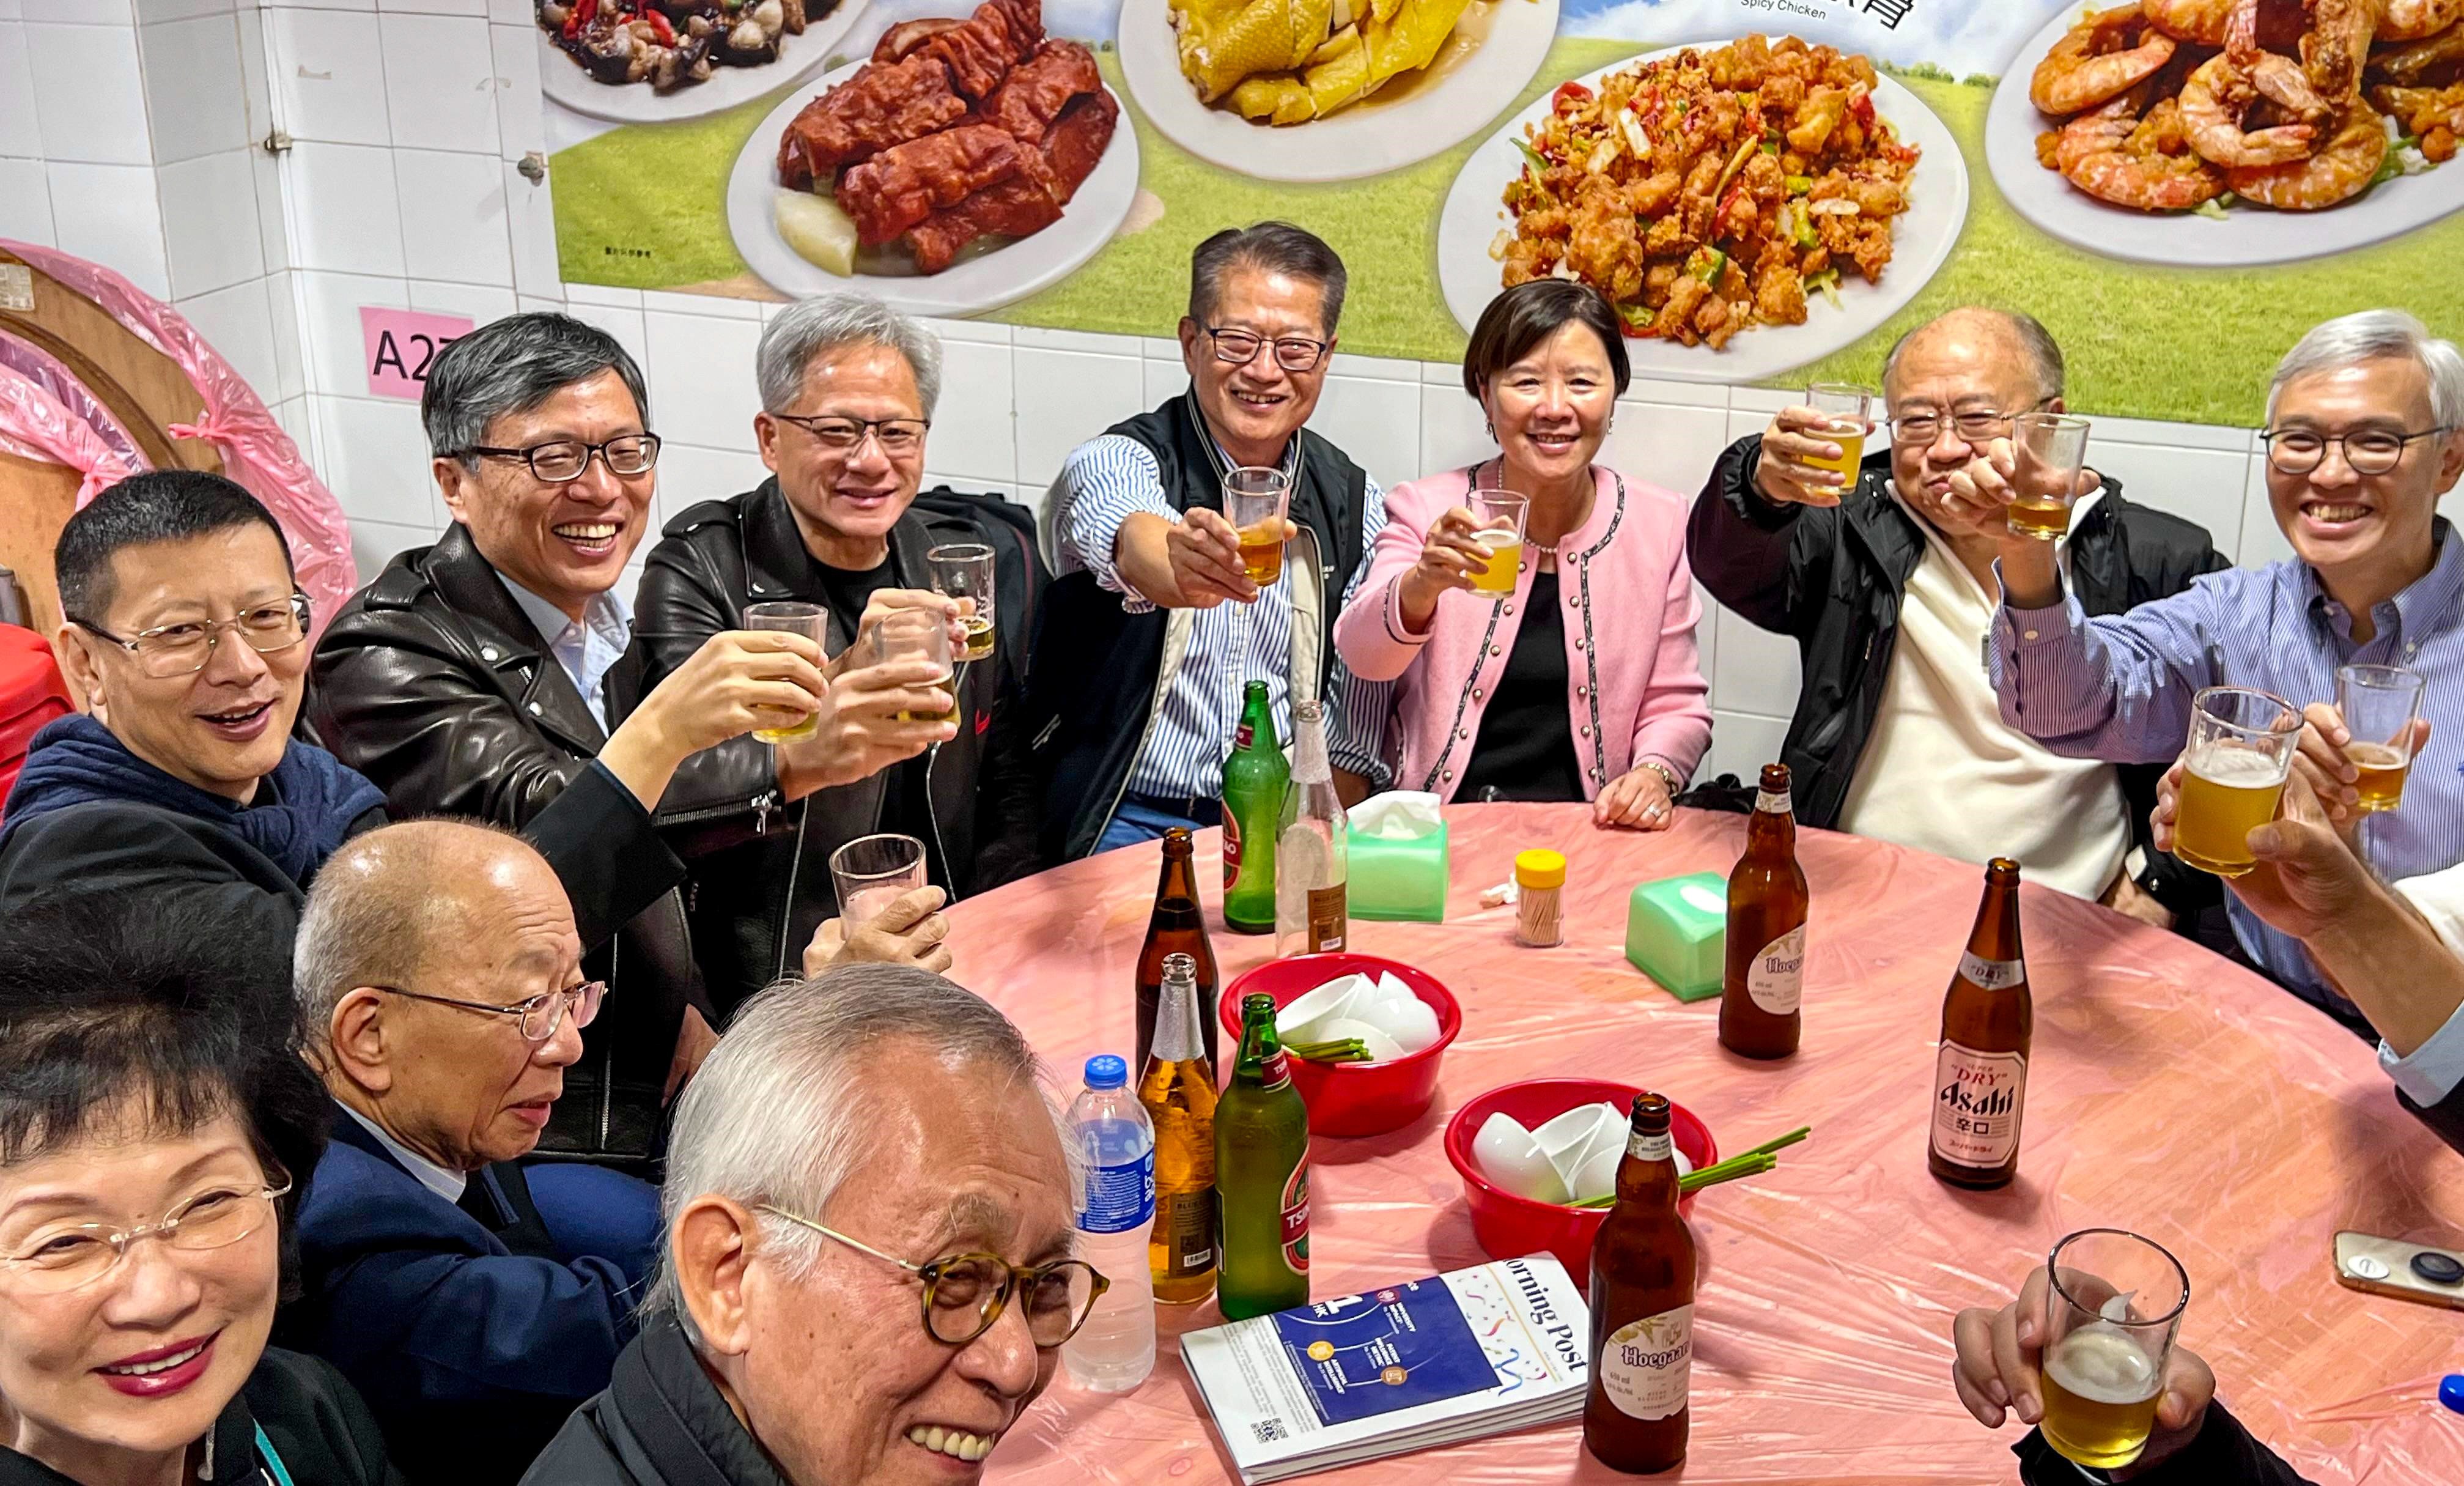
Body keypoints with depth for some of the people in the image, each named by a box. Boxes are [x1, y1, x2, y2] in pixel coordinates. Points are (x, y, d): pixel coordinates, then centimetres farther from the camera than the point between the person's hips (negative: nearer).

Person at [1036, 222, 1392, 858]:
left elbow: (1357, 718, 8)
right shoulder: (1114, 463, -6)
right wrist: (1178, 572, -54)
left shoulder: (1353, 504, 6)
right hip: (1131, 823, -4)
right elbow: (1128, 537, -32)